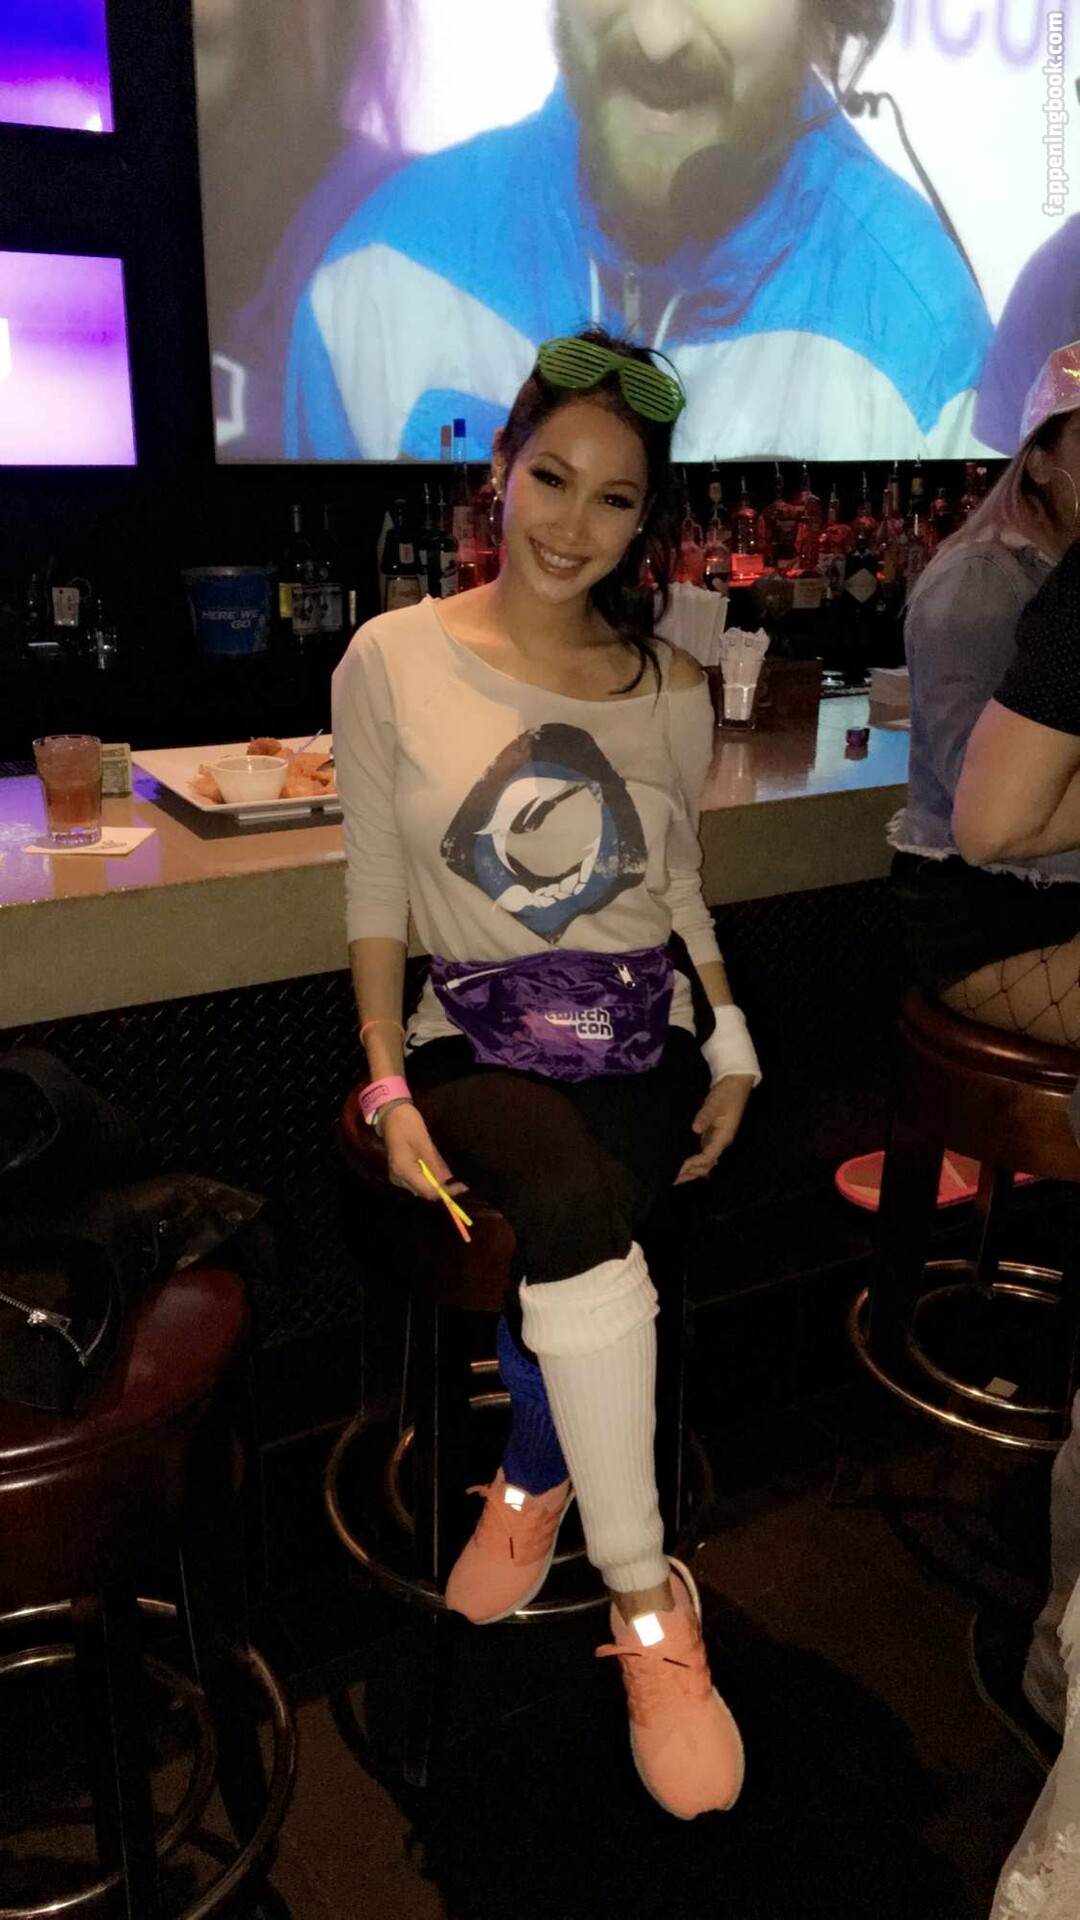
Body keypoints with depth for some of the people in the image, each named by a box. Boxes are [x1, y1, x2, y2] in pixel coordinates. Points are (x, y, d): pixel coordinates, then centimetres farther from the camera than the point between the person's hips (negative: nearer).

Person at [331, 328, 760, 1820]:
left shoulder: (671, 692, 7)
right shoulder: (393, 662, -1)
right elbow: (378, 895, 1)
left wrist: (734, 1041, 1)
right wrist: (391, 1089, -7)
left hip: (640, 1039, 2)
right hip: (474, 1041, -2)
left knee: (570, 1246, -28)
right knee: (571, 1201, -34)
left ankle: (535, 1483, 4)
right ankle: (648, 1601, -19)